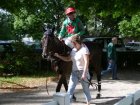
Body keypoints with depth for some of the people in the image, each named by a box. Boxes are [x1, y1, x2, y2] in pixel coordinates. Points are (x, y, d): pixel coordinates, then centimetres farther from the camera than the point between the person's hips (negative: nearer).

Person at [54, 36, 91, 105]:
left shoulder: (84, 49, -13)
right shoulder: (73, 50, 9)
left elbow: (86, 62, -18)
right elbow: (68, 59, 16)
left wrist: (84, 73, -23)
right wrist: (58, 56, 5)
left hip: (82, 72, -6)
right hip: (74, 72, 6)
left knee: (86, 89, 11)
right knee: (70, 89, -3)